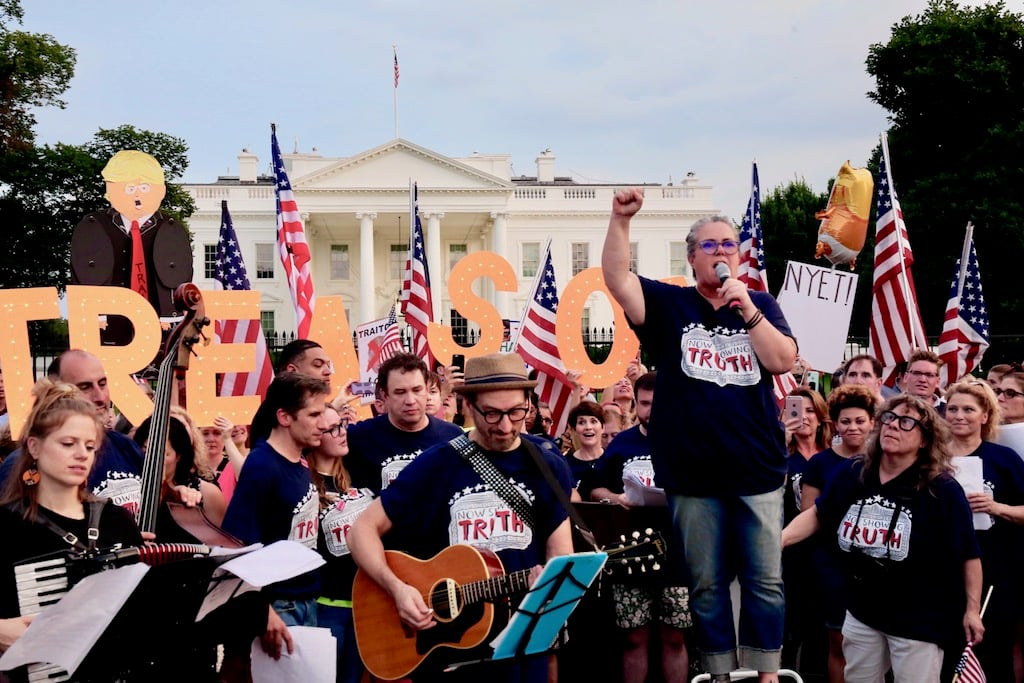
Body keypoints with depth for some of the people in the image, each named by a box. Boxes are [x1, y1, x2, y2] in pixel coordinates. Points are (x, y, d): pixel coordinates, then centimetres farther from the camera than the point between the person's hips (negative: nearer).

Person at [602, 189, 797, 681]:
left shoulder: (761, 304, 10)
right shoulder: (670, 304, 3)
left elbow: (783, 360, -4)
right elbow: (616, 278, -12)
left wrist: (747, 309, -12)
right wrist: (621, 219, -24)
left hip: (758, 469, 1)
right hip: (691, 473, -1)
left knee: (765, 580, 8)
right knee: (706, 584, 9)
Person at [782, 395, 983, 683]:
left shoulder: (942, 489, -15)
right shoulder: (851, 473, -3)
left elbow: (968, 554, -10)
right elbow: (817, 514, 8)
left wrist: (971, 609, -9)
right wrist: (778, 539, -5)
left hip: (919, 620, -5)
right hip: (862, 611, 5)